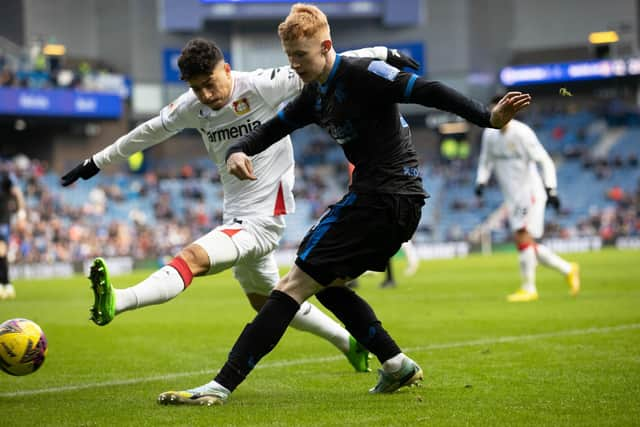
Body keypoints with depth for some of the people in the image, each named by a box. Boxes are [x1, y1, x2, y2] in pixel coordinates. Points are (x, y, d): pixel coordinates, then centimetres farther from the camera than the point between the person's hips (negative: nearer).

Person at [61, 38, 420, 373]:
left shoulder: (261, 86, -16)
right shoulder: (191, 107, 2)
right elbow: (150, 131, 17)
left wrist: (382, 54, -11)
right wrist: (97, 162, 25)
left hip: (262, 220, -9)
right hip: (237, 218, 9)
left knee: (192, 258, -29)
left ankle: (116, 302, -48)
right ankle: (350, 344, 37)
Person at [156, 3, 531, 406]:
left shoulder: (361, 74, -13)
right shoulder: (316, 94, 14)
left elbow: (428, 91, -19)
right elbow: (274, 127, 19)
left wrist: (488, 118, -28)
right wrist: (239, 150, -2)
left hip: (382, 200, -10)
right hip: (398, 205, 10)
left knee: (295, 283, -10)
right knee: (326, 283, 22)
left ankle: (223, 385, -11)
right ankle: (397, 365, 17)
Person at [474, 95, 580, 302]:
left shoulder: (521, 133, -15)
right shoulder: (489, 133, 7)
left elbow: (544, 161, -14)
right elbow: (486, 161, 19)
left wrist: (550, 190, -22)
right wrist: (481, 181, 1)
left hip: (530, 191, -8)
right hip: (511, 196, 8)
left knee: (522, 236, -15)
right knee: (528, 244, 7)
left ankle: (529, 288, -6)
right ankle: (568, 269, 22)